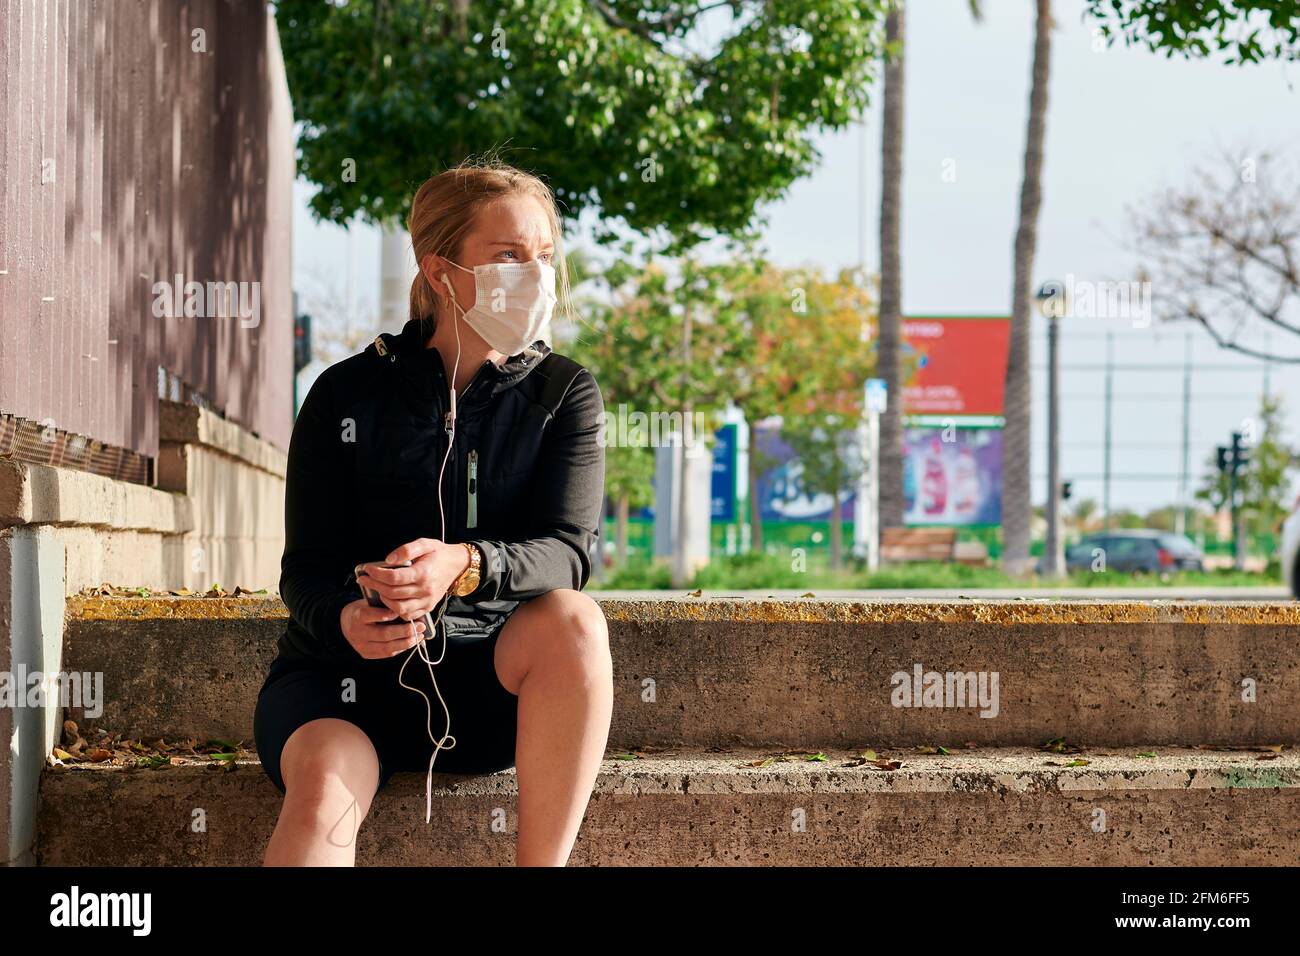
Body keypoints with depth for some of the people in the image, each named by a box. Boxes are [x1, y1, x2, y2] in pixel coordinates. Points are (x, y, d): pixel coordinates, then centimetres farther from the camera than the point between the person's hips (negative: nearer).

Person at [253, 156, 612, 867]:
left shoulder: (563, 394, 3)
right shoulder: (348, 396, 1)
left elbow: (567, 552, -11)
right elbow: (305, 568, -2)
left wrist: (465, 566, -34)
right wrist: (346, 619, -28)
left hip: (487, 677, 1)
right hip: (347, 673, -1)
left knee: (572, 622, -32)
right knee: (324, 788, -34)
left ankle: (541, 862, -26)